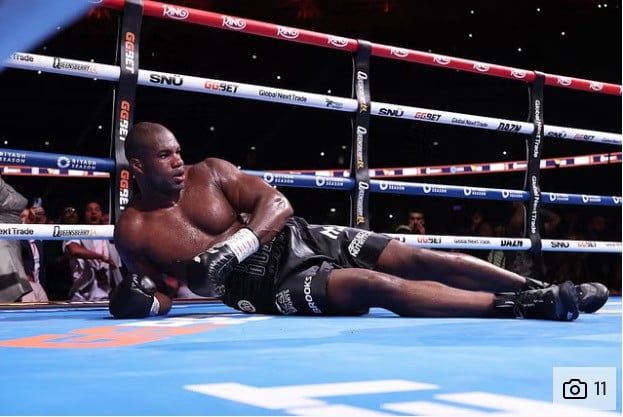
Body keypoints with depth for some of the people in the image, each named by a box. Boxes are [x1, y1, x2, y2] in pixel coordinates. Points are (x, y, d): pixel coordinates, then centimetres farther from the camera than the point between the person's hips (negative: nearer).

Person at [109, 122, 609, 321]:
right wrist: (144, 301, -13)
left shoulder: (209, 172, 4)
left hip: (294, 238, 4)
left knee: (421, 259, -11)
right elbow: (160, 296, 12)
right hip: (263, 284, -4)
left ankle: (540, 286, -6)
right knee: (379, 285, -28)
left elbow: (277, 203, -4)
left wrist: (232, 246, -20)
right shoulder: (132, 231, 1)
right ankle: (528, 305, -33)